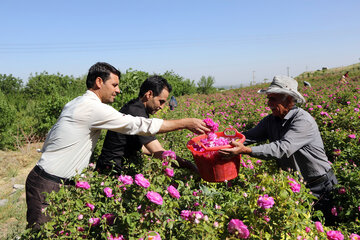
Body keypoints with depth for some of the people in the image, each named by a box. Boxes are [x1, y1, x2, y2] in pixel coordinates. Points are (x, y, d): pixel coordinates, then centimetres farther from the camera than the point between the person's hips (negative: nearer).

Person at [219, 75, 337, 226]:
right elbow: (250, 136, -8)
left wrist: (245, 150, -46)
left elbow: (282, 148, -37)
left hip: (319, 187, -6)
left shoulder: (303, 120, -25)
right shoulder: (271, 120, -1)